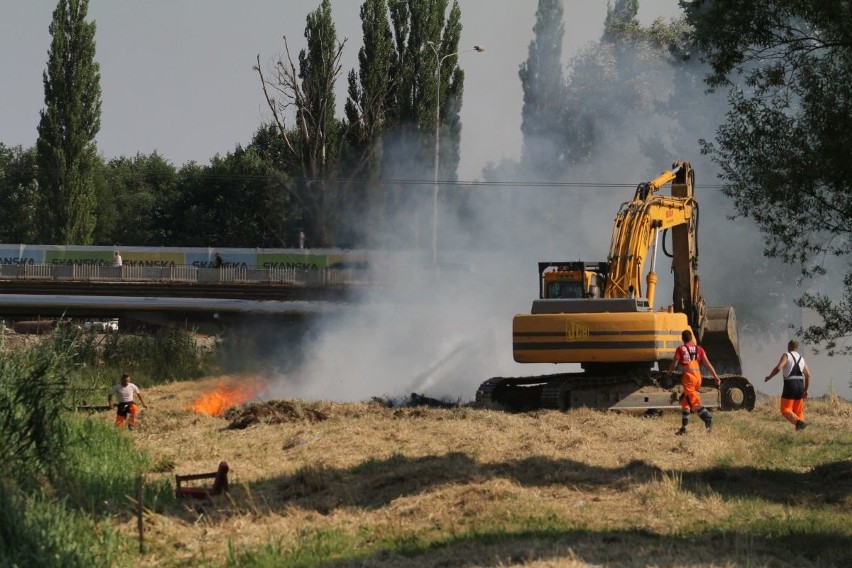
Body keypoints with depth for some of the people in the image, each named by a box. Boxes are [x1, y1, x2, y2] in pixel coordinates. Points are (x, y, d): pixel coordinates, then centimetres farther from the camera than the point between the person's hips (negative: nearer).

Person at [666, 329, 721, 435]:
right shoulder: (699, 349, 10)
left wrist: (669, 372, 19)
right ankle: (683, 428, 22)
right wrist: (715, 376, 3)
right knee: (684, 401, 20)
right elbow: (707, 363, 4)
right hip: (698, 377, 6)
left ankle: (708, 418, -41)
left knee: (695, 402, -15)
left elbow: (674, 363, -2)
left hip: (688, 378, -6)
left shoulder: (680, 349, -1)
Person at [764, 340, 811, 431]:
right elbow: (808, 375, 13)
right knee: (798, 411, 14)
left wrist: (769, 377, -1)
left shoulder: (786, 356, -1)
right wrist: (805, 390, 18)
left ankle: (798, 421, -29)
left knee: (785, 410, -5)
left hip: (790, 385, -6)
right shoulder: (801, 359, 17)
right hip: (800, 386, 6)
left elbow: (778, 368, -16)